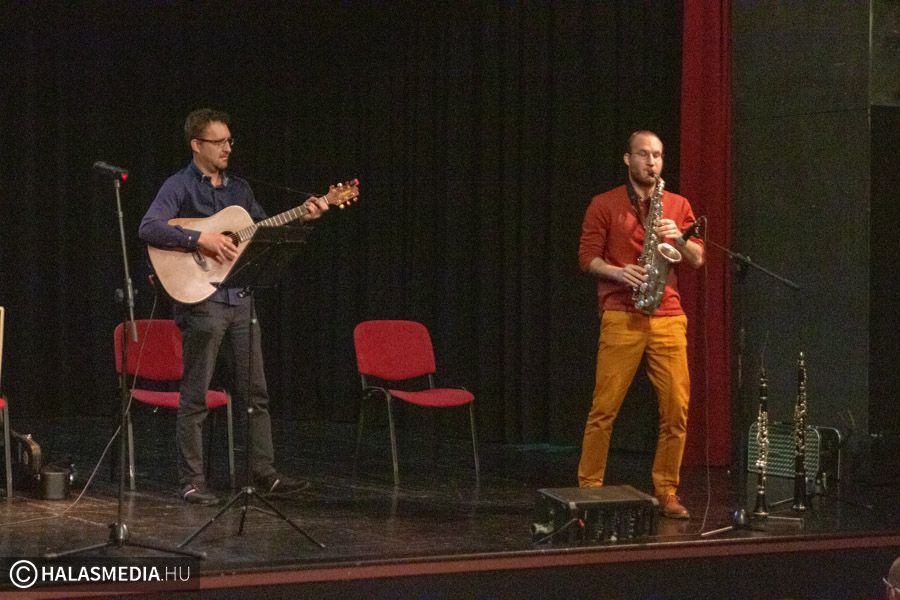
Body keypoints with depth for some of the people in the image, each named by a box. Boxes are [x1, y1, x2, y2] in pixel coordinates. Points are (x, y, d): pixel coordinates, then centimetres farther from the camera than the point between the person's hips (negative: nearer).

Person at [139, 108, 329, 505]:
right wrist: (201, 239, -24)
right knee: (195, 396, -1)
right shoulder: (179, 187, -5)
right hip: (200, 300, -6)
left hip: (239, 298, 6)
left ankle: (263, 473, 14)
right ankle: (192, 481, 5)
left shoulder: (239, 188, 15)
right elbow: (148, 228, -19)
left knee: (255, 393, 7)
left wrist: (303, 217, 5)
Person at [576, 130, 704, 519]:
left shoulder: (678, 206, 15)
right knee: (604, 407, -5)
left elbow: (697, 259, 9)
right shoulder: (604, 206, 5)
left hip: (668, 317, 3)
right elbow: (587, 257, 1)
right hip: (621, 316, -3)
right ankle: (589, 490, 4)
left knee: (676, 409, -1)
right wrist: (617, 272, -16)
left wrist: (679, 238, -10)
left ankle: (667, 493, 10)